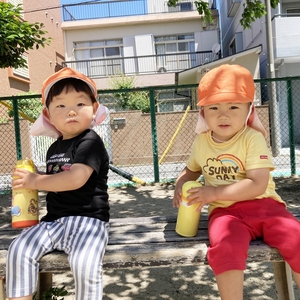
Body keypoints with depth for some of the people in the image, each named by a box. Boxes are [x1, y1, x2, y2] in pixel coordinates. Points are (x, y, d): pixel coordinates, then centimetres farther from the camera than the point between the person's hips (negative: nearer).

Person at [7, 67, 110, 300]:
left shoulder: (90, 142, -13)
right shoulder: (54, 148, 13)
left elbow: (76, 179, -25)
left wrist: (35, 181, -14)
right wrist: (30, 176, 8)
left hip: (88, 219, -7)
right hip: (54, 219, 8)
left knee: (84, 264, -28)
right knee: (19, 250, -8)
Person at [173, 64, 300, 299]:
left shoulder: (253, 139, -9)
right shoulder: (201, 142, 4)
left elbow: (258, 185, -17)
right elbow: (192, 169, 24)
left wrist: (215, 193, -21)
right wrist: (181, 184, 2)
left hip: (264, 205, 0)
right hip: (226, 211, 1)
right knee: (225, 247, -30)